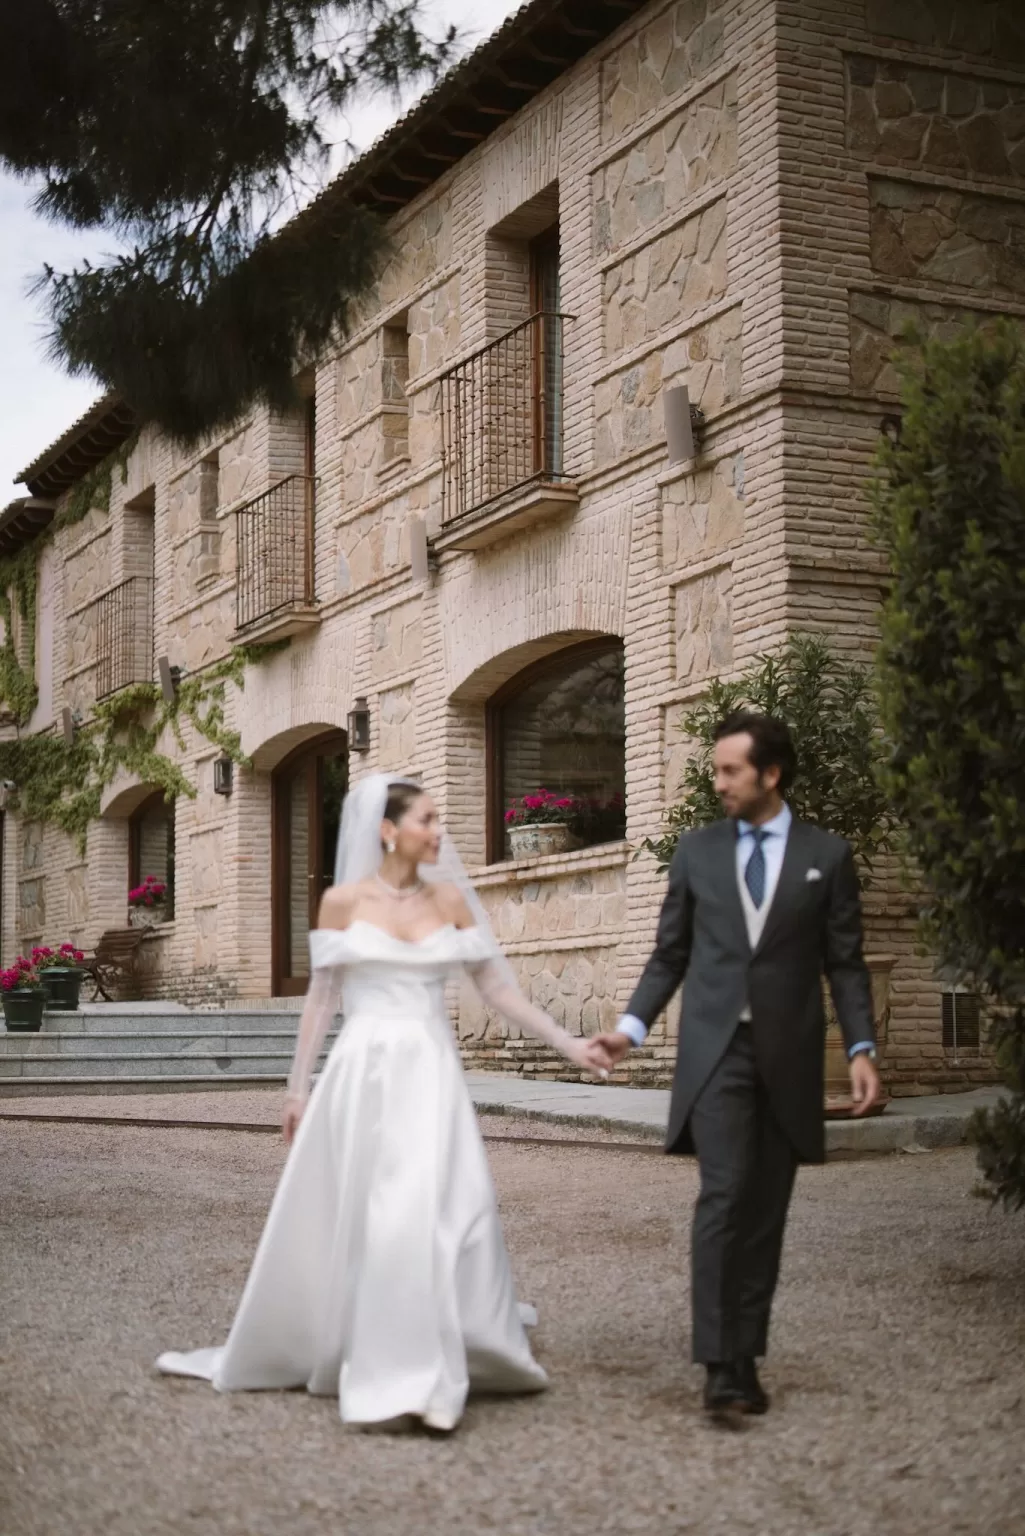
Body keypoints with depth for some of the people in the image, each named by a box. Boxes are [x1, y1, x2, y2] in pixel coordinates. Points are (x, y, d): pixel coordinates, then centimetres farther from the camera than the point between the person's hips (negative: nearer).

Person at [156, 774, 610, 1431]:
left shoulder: (450, 901, 6)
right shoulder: (343, 901, 1)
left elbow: (498, 986, 8)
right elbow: (321, 998, 5)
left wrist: (567, 1043, 3)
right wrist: (298, 1087, 5)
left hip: (431, 1073, 2)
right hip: (362, 1073, -1)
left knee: (441, 1210, -8)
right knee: (349, 1220, 2)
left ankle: (421, 1376, 0)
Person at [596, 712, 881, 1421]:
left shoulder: (827, 855, 4)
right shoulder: (697, 850, 7)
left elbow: (844, 963, 4)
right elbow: (670, 955, 11)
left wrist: (862, 1049, -5)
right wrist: (632, 1027, 0)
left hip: (789, 1056, 0)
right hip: (715, 1051, 0)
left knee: (766, 1212, 5)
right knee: (725, 1195, -14)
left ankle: (746, 1359, 14)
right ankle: (722, 1366, -14)